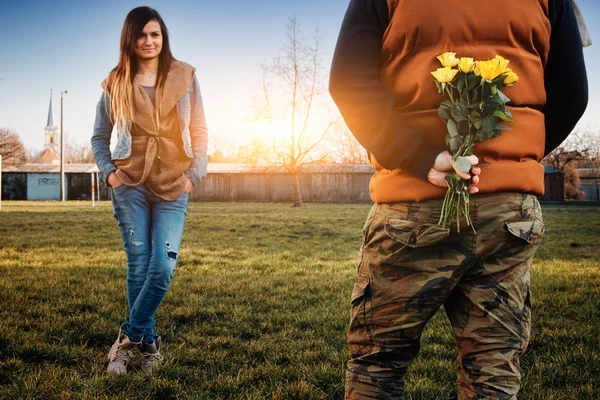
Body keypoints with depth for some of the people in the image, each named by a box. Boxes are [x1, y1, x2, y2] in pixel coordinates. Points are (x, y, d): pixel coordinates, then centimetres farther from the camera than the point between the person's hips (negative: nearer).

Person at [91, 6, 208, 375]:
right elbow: (100, 136, 14)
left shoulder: (185, 77, 4)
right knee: (139, 267, 2)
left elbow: (199, 131, 8)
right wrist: (109, 171, 0)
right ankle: (147, 342, 16)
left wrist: (195, 173, -1)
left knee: (163, 268, -9)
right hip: (131, 186, 0)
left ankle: (130, 335, 10)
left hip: (173, 189, 0)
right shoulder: (117, 83, 5)